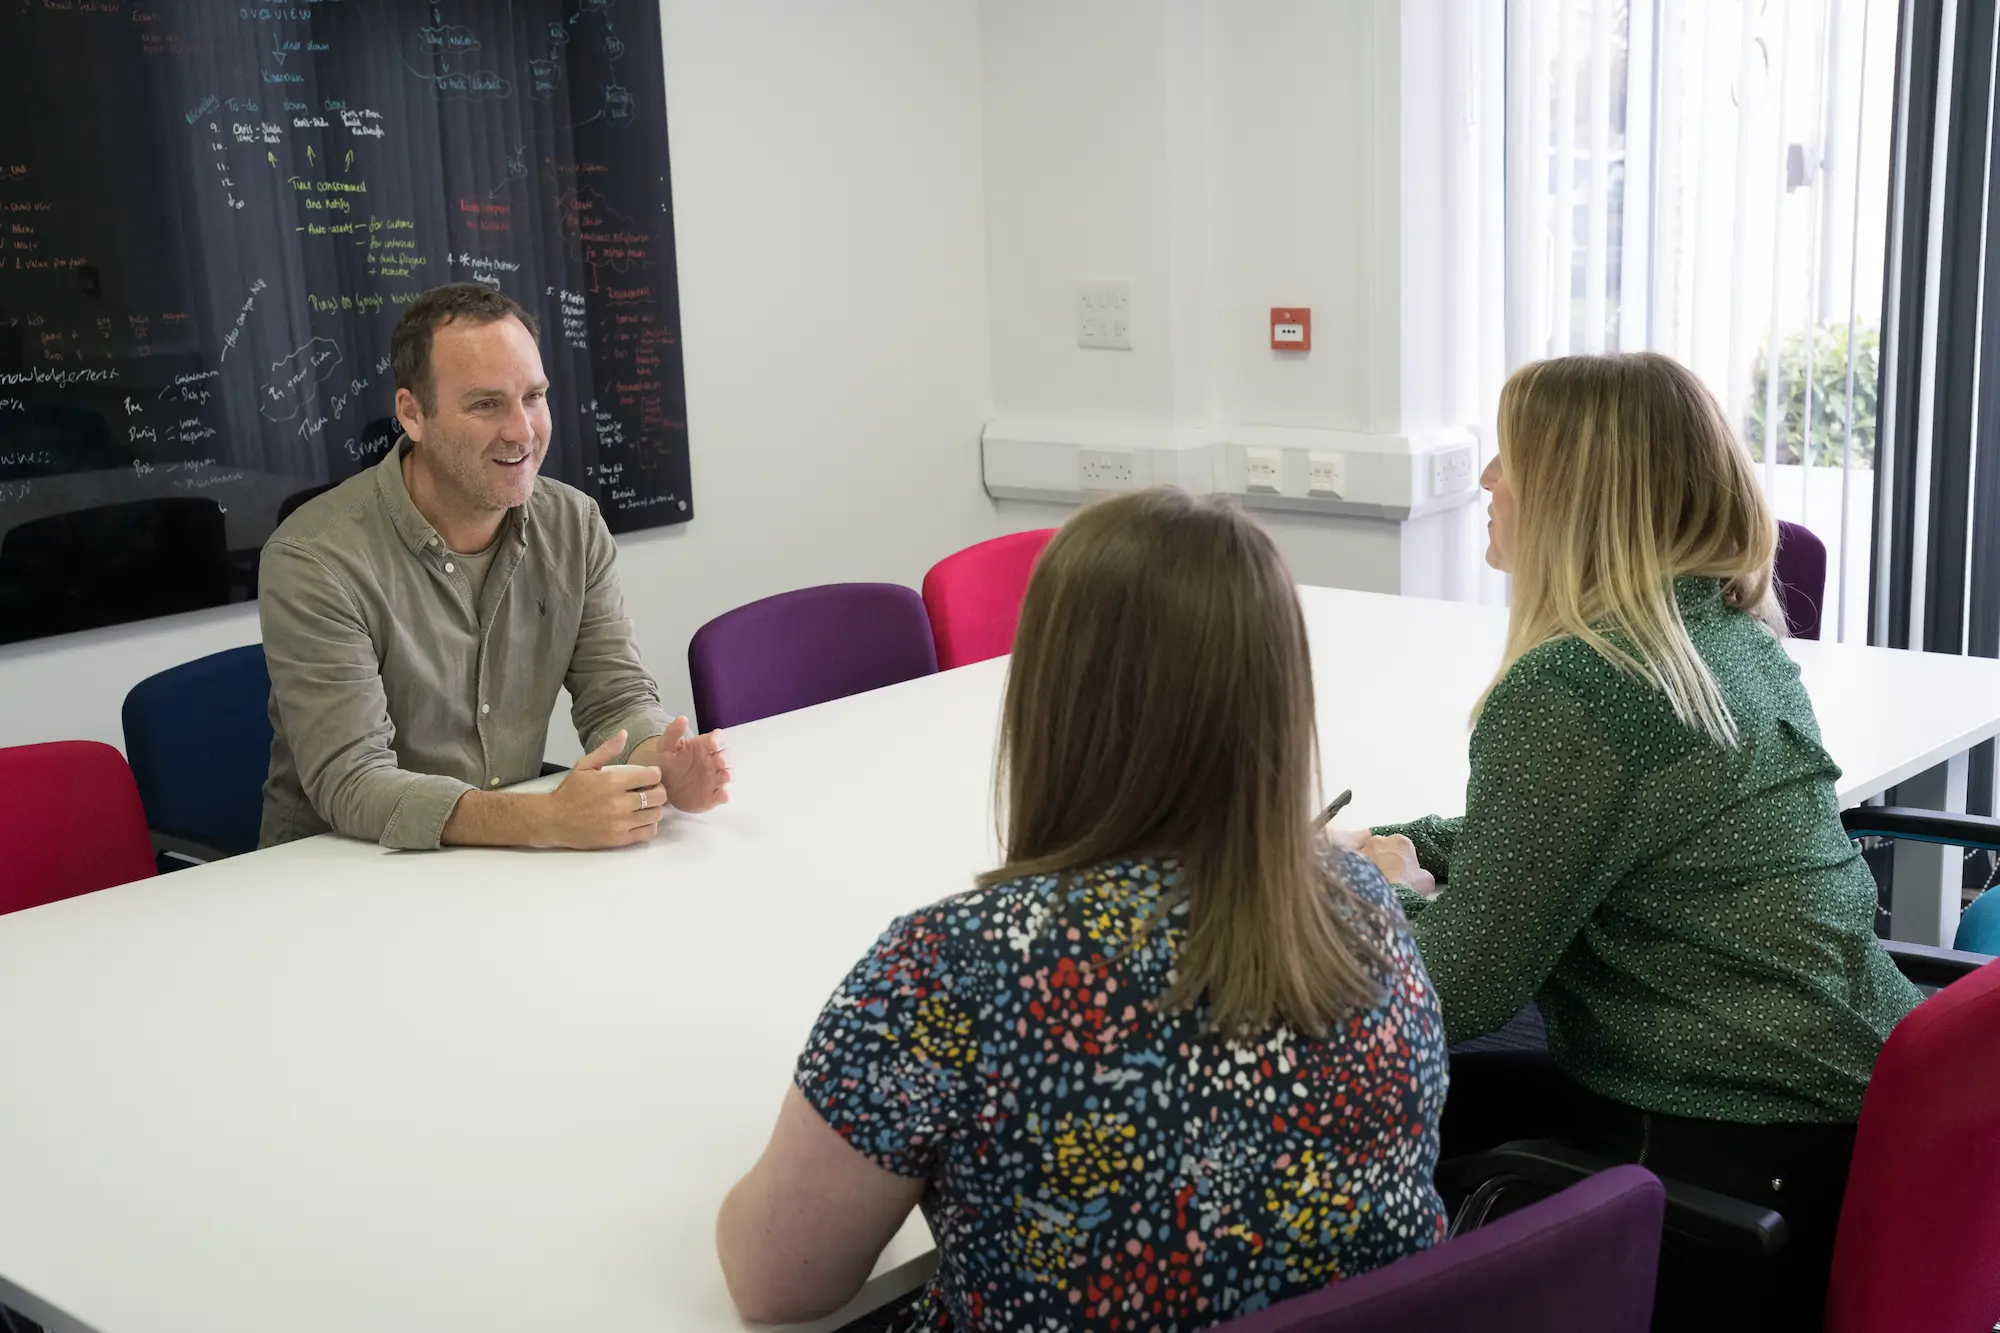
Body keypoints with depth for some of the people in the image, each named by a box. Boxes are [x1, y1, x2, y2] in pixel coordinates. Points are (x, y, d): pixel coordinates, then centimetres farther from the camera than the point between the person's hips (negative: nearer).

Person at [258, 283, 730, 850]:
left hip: (513, 863, 4)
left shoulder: (575, 526, 2)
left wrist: (660, 763, -23)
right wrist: (549, 820, -34)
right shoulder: (315, 560, -16)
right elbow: (351, 786, -23)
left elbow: (617, 697, 1)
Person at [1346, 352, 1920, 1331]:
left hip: (1739, 1168, -9)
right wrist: (1402, 850, 7)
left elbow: (1459, 993, -19)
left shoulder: (1567, 691, -23)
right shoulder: (1732, 629, 6)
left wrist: (1401, 896, 1)